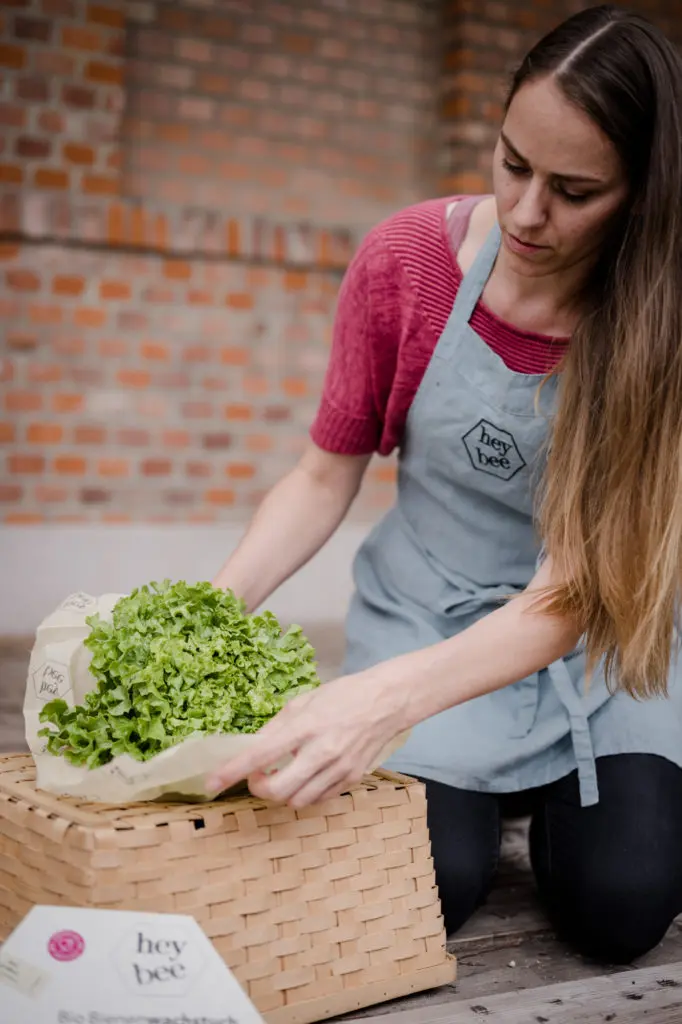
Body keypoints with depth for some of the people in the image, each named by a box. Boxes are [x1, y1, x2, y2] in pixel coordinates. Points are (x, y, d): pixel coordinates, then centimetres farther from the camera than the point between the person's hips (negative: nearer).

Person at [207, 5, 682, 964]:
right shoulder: (407, 259, -15)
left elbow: (576, 587, -28)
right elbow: (327, 475, -5)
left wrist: (388, 696, -44)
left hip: (598, 634, 0)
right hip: (430, 614, 1)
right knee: (429, 886, -16)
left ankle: (555, 790, 19)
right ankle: (481, 794, 20)